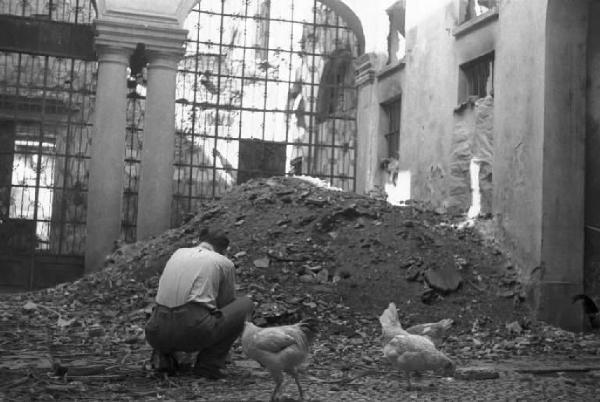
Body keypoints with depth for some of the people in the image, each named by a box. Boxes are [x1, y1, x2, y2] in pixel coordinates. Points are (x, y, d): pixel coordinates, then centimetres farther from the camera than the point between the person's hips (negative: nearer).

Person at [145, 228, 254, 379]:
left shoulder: (178, 253, 24)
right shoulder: (225, 263, 13)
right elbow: (227, 305, 25)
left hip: (158, 336, 5)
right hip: (194, 331, -5)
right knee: (246, 303, 17)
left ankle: (165, 355, 10)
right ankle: (209, 363, 6)